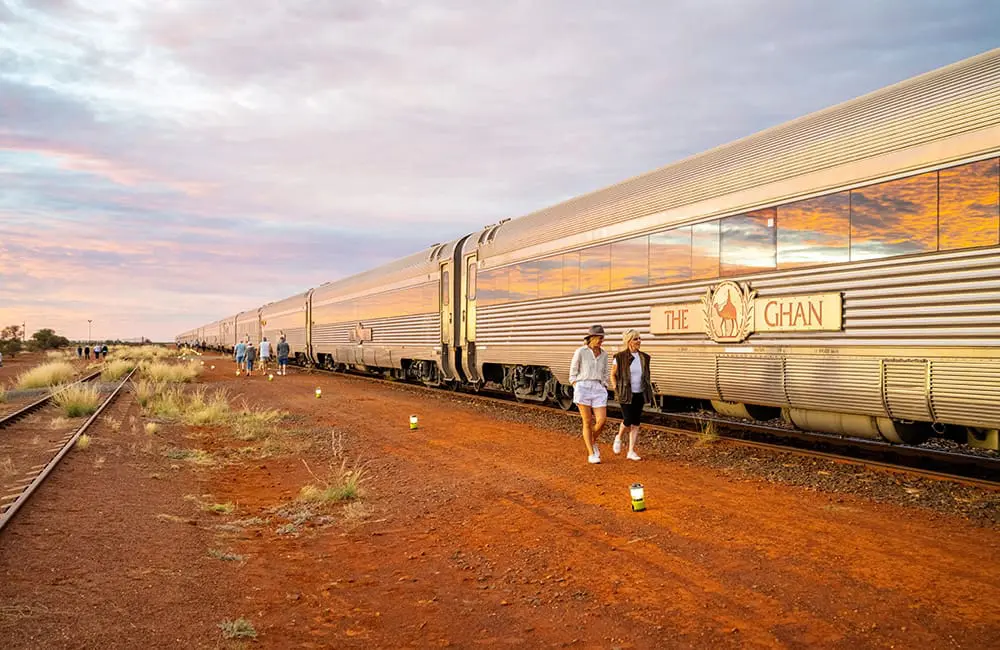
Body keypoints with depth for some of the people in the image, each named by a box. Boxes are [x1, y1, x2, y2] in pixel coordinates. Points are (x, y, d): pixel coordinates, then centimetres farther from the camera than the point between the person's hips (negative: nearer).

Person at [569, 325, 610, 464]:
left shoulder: (604, 354, 11)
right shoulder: (580, 352, -2)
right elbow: (573, 374, 3)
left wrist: (604, 391, 10)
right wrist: (577, 390, -5)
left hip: (599, 389, 4)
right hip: (583, 388, -4)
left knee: (601, 421, -9)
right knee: (587, 422, -2)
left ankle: (593, 442, 20)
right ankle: (591, 454, 6)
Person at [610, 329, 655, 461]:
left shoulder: (644, 358, 5)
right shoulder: (620, 358, -7)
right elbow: (612, 375, 3)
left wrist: (650, 390, 10)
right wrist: (616, 391, -3)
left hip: (639, 394, 4)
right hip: (626, 394, -4)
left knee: (636, 423, 3)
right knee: (628, 420, -10)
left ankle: (631, 452, 9)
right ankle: (618, 438, 23)